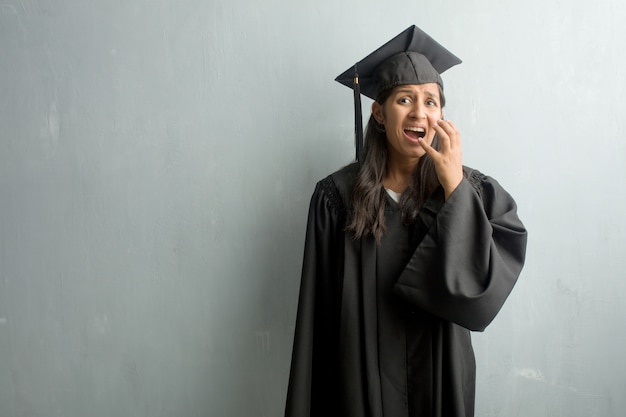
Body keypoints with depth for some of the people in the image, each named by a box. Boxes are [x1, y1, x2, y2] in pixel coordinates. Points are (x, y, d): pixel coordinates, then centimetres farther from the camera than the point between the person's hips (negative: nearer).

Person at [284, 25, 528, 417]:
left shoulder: (474, 191, -6)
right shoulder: (338, 195, -10)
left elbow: (485, 286, -18)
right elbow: (318, 310, -6)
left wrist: (454, 185, -22)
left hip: (441, 379, 2)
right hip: (362, 382, -1)